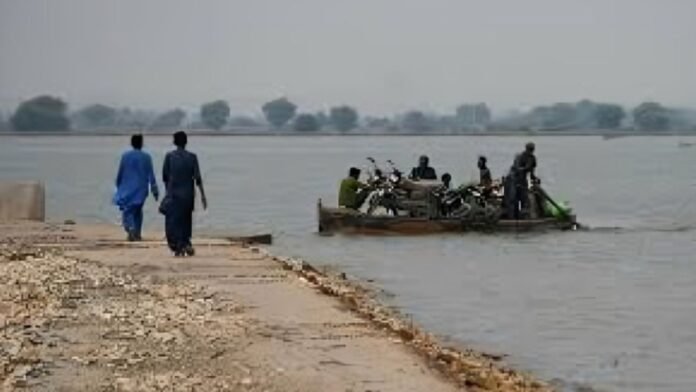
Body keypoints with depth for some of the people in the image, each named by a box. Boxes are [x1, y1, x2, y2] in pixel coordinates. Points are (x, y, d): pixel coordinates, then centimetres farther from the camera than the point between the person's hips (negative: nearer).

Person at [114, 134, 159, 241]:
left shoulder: (125, 156, -4)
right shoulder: (146, 157, -3)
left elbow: (120, 174, 2)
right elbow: (151, 175, -2)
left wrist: (118, 186, 16)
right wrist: (155, 190, 2)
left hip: (127, 190, -1)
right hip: (141, 190, 2)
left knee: (127, 210, -2)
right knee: (138, 211, 17)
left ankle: (130, 228, -27)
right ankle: (137, 233, 17)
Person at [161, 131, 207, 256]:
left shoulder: (169, 156, -3)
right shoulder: (192, 157, -2)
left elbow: (165, 176, 2)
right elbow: (197, 178, -6)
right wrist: (203, 195, -3)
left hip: (173, 194, -2)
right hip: (188, 194, 2)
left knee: (173, 222, 1)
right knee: (186, 221, 18)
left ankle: (179, 247, -11)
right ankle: (186, 244, 11)